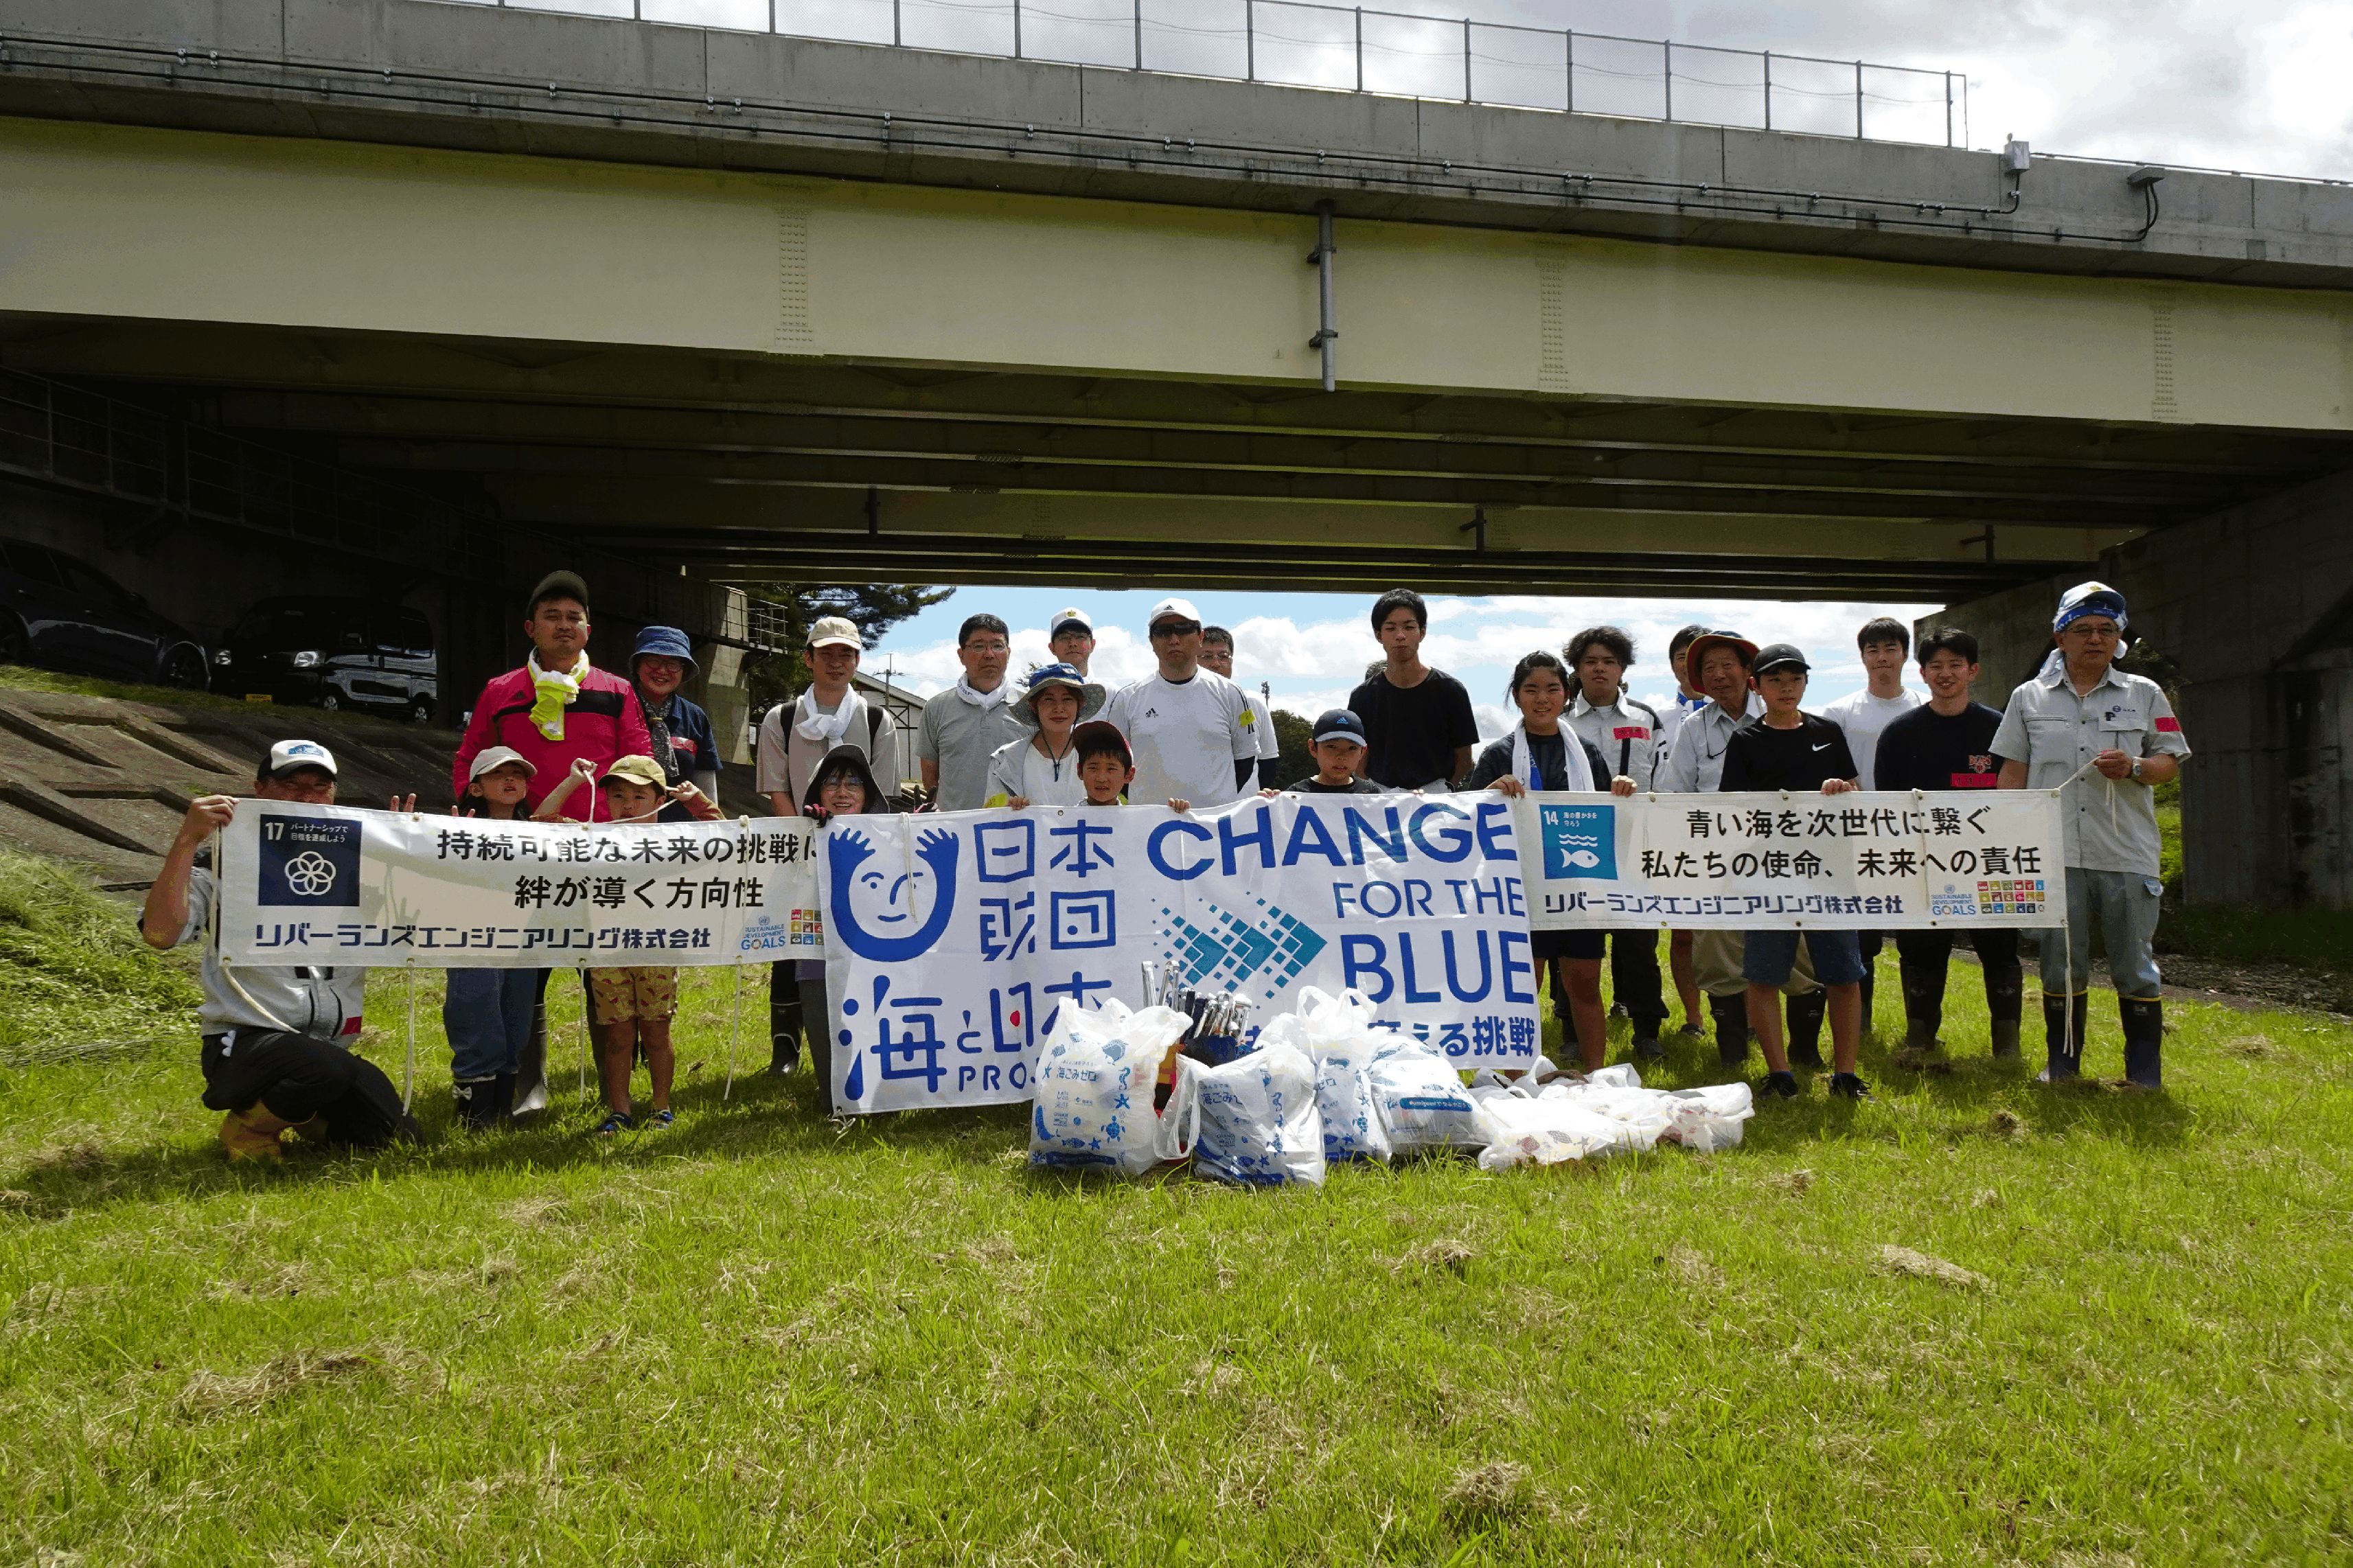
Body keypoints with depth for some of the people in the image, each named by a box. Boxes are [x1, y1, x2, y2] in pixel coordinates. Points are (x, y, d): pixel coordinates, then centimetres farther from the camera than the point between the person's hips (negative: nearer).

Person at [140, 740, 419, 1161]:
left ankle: (300, 1111, 23)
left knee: (395, 1139, -8)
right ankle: (249, 1125, -2)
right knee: (331, 1070, -36)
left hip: (331, 1050, 5)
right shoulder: (223, 862, 1)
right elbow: (160, 933, -16)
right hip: (242, 1045, -5)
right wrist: (187, 839, -21)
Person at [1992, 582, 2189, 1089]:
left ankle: (2145, 1073, 13)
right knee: (2061, 964, 7)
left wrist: (2134, 768, -12)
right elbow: (2013, 770, 10)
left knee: (2135, 966, 2)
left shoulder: (2145, 694, 10)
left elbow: (2171, 762, 10)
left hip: (2127, 854, 0)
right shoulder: (2029, 698, 10)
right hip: (2054, 854, 0)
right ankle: (2062, 1062, 20)